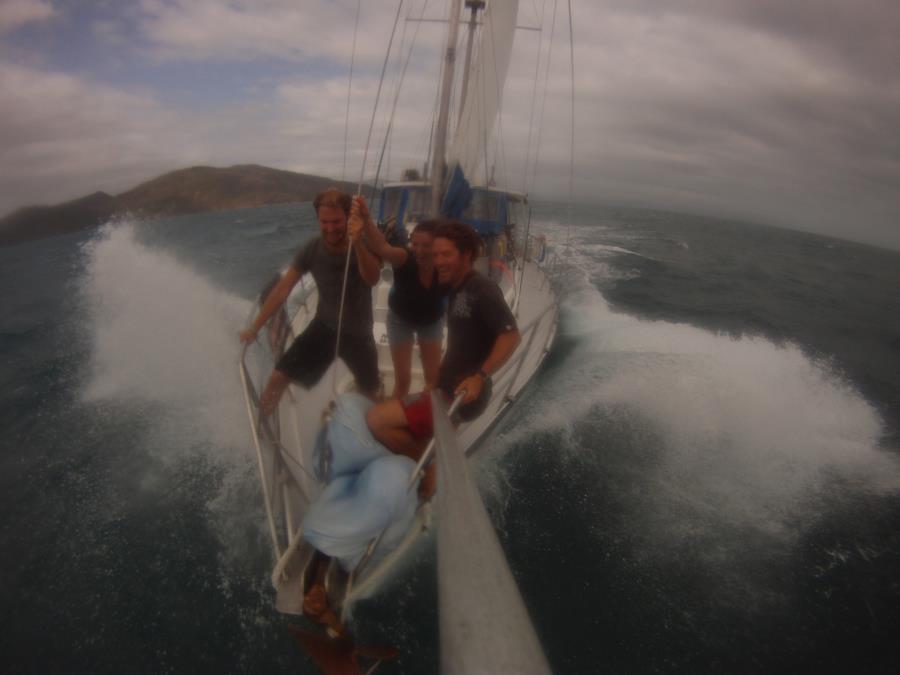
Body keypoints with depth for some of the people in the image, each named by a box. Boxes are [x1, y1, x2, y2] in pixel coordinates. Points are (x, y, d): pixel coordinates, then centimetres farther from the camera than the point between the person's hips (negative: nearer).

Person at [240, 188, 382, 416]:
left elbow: (372, 279, -42)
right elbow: (283, 289, -8)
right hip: (323, 327, 2)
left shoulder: (365, 244, -21)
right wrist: (254, 327, -8)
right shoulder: (312, 249, -13)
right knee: (278, 378, -6)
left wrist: (357, 243, -60)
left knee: (370, 394, 13)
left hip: (358, 333, -1)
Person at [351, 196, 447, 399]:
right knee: (402, 379, 2)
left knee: (433, 378, 9)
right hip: (400, 319, -2)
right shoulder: (405, 259, -37)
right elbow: (383, 248, -59)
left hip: (431, 321, 2)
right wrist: (366, 220, -77)